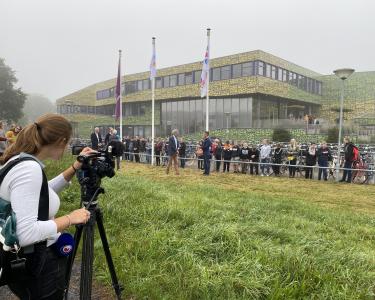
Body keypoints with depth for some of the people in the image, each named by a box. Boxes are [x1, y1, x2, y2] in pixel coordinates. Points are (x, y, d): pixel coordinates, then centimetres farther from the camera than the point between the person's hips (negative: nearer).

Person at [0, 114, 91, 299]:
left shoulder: (18, 160, 1)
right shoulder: (29, 169, -29)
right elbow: (26, 233, -36)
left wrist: (75, 168, 8)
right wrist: (70, 218, -23)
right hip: (36, 268, -9)